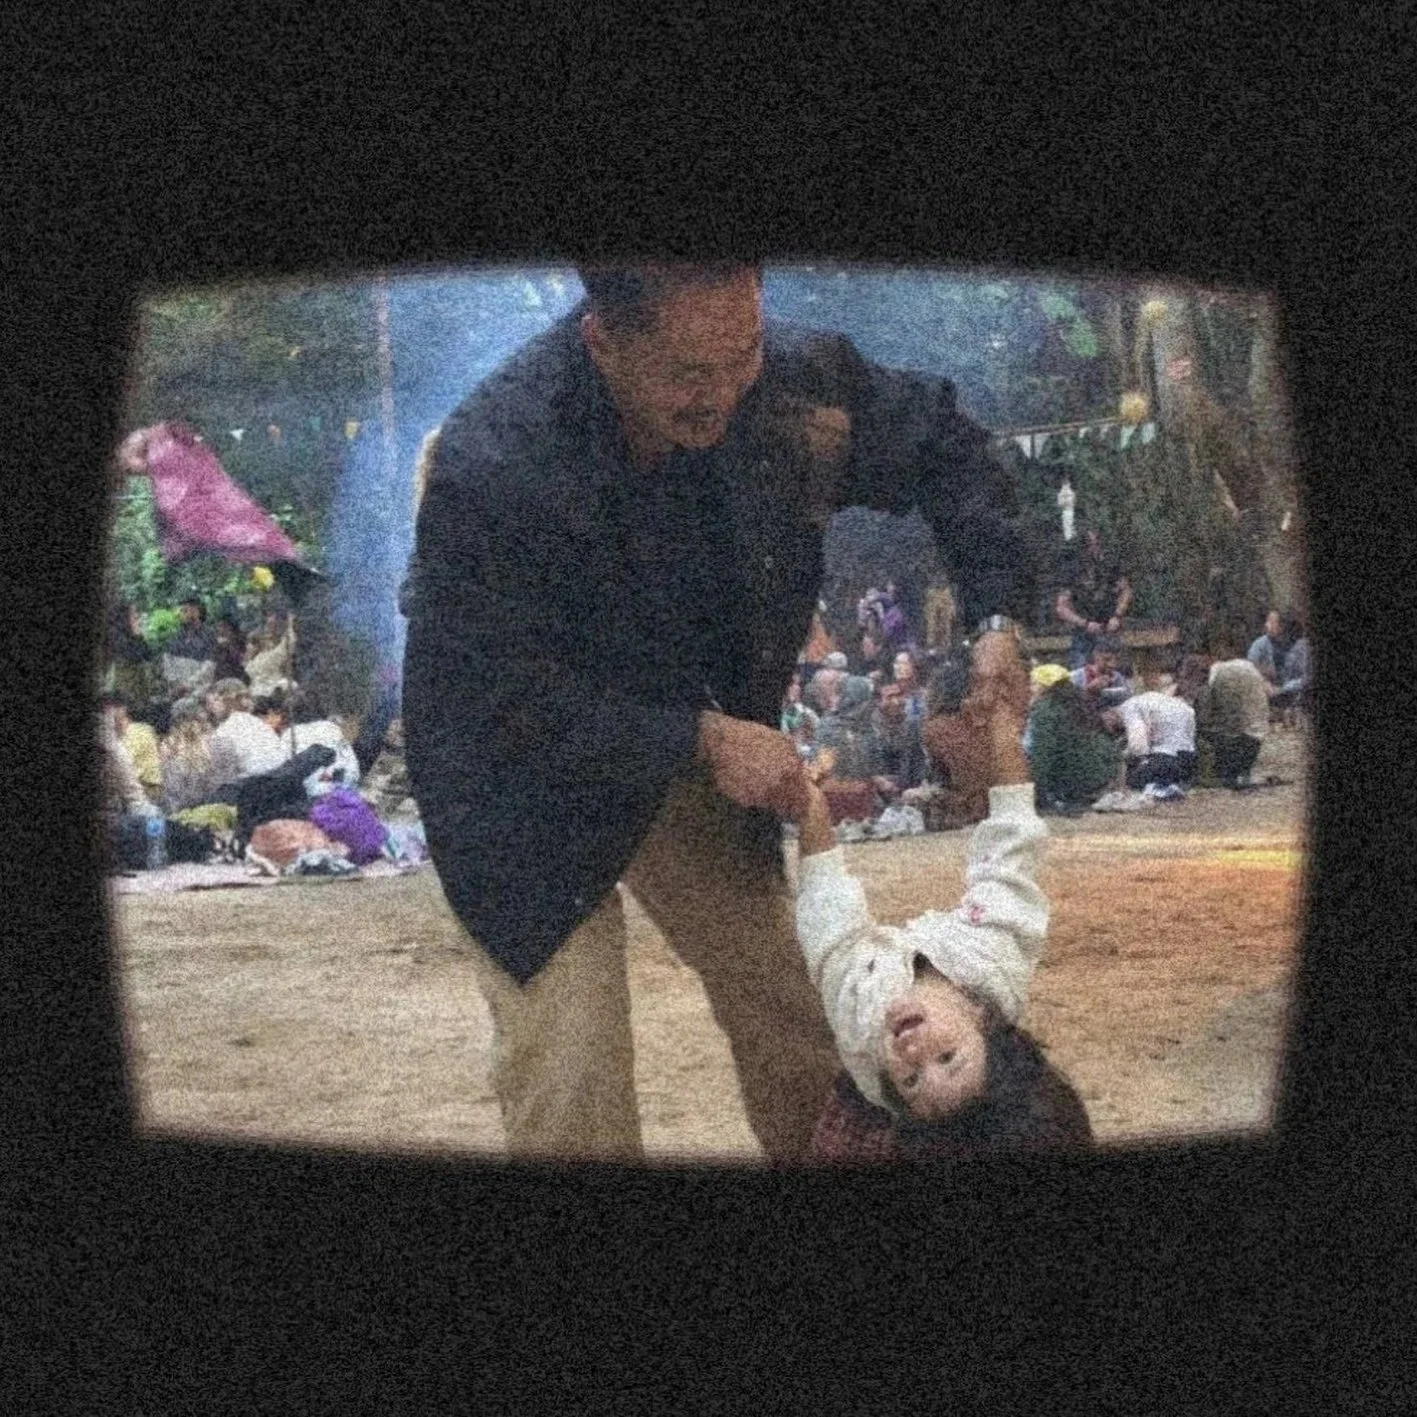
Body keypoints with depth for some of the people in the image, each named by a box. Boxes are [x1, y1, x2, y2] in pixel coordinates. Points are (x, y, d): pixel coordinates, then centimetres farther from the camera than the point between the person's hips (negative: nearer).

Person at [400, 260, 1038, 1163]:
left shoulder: (795, 378, -21)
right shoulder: (489, 467, -35)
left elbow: (943, 448, -1)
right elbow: (505, 700, -26)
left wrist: (999, 614, -12)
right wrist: (702, 741, -28)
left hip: (693, 745, 5)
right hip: (526, 771, -4)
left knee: (804, 1036, 11)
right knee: (571, 1097, -10)